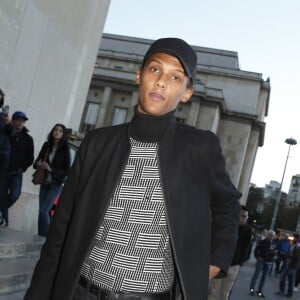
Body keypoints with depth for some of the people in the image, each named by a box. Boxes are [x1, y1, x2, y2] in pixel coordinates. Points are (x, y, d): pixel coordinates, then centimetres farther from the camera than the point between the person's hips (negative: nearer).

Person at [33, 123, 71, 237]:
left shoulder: (65, 150, -10)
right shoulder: (46, 145, 2)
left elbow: (66, 171, -10)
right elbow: (37, 160, 12)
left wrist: (51, 169, -22)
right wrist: (39, 164, -11)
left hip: (56, 184, -4)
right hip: (44, 182, 5)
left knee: (43, 211, -12)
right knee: (44, 211, 8)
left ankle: (45, 237, -2)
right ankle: (41, 236, 17)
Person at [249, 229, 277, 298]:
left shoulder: (274, 244, 2)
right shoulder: (262, 242, -7)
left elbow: (275, 252, 11)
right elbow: (256, 250, -1)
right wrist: (257, 257, -11)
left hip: (268, 262, 4)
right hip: (261, 260, -4)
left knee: (264, 276, 7)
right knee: (256, 274, -11)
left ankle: (260, 291, 14)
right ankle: (252, 289, -6)